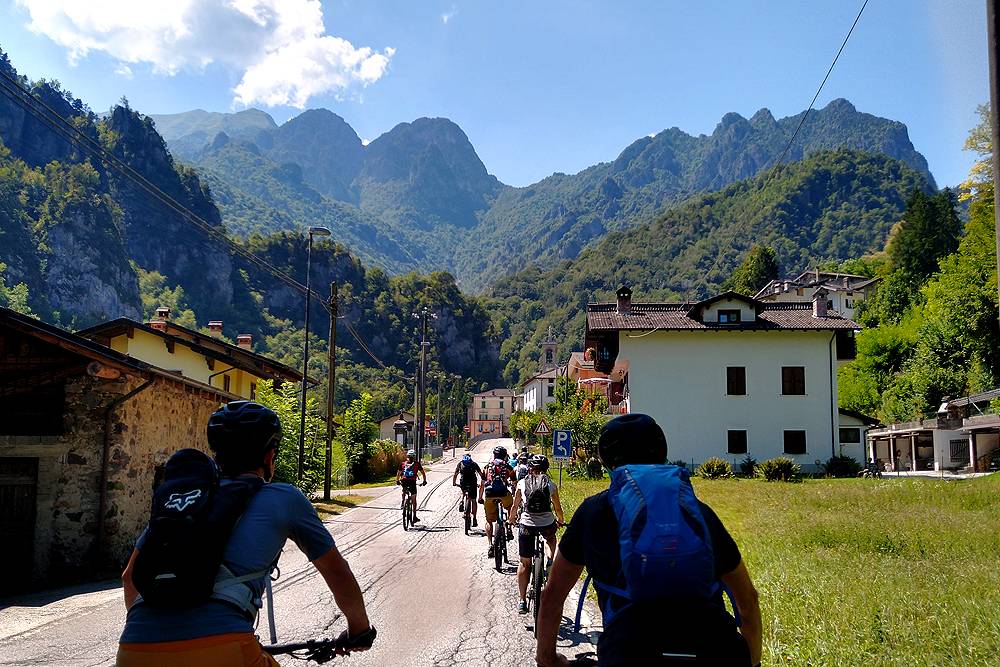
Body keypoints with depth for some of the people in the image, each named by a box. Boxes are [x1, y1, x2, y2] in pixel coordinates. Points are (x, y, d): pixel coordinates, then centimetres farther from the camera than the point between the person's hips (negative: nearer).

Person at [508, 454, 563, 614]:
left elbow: (515, 507, 13)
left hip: (527, 524, 0)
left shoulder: (522, 483, 6)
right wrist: (560, 521, 37)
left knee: (524, 563, 13)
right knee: (551, 539, 38)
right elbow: (558, 509, 16)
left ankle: (522, 601, 13)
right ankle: (550, 561, 14)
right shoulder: (551, 485, 6)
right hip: (547, 524, 0)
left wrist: (512, 519, 33)